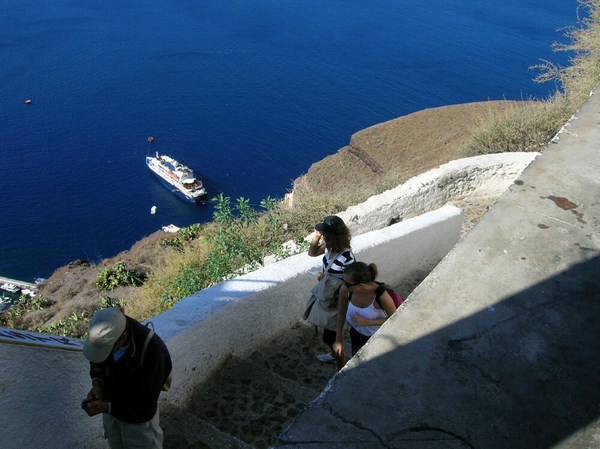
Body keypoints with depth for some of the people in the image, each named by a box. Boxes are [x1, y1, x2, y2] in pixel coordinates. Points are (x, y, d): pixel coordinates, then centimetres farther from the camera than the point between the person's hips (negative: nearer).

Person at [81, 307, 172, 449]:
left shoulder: (151, 350, -37)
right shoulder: (106, 336, -22)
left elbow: (147, 408, -28)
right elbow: (97, 363, 2)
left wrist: (107, 407, -34)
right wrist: (97, 383, -16)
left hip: (139, 419, -5)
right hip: (110, 406, 5)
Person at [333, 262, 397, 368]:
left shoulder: (381, 295, -38)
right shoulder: (345, 290, -28)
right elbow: (341, 312, -8)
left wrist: (367, 322, -31)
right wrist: (338, 339, -1)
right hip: (357, 334, 3)